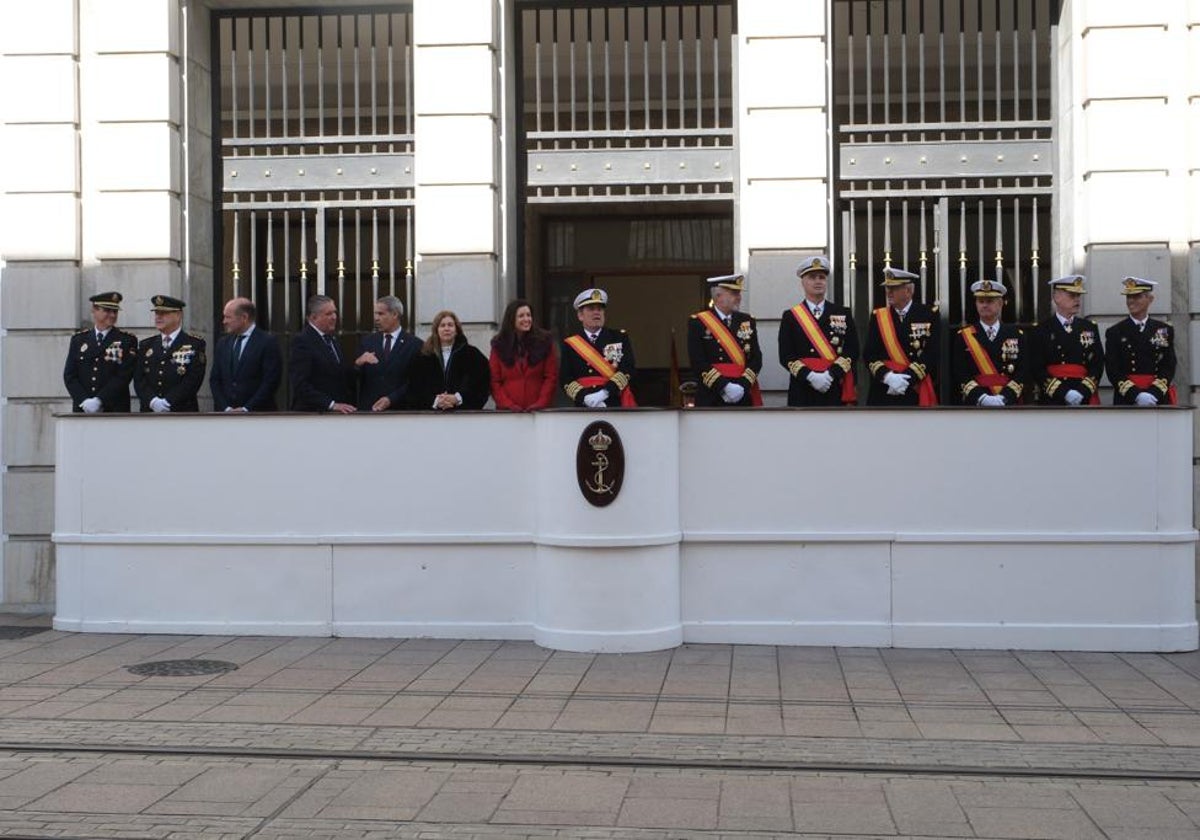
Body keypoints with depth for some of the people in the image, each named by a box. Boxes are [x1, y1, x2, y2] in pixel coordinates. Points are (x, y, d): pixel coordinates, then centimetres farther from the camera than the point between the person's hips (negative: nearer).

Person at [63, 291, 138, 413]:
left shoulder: (127, 340, 3)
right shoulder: (79, 339, 12)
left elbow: (123, 376, -7)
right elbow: (69, 375, 6)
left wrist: (99, 401, -16)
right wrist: (85, 401, -10)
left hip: (115, 411, -2)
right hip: (82, 411, 2)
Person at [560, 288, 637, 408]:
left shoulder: (620, 338, 9)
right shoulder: (570, 344, 9)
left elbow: (628, 369, -3)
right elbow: (565, 380, 2)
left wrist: (605, 392, -17)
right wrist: (584, 397, -16)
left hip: (616, 408, 0)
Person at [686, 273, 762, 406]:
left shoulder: (747, 322, 12)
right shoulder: (698, 322, -1)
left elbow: (756, 358, 4)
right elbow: (698, 363, -9)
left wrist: (743, 385, -13)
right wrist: (724, 387, -18)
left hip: (743, 398, 4)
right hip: (712, 400, -4)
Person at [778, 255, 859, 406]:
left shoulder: (843, 314, 10)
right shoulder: (790, 316, 6)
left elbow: (852, 350, 1)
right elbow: (785, 356, -2)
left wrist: (831, 374, -14)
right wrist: (809, 376, -17)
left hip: (836, 390, 1)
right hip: (802, 392, -1)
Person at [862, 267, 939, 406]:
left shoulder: (929, 315, 1)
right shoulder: (878, 316, 9)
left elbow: (931, 354, -7)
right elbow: (869, 354, 2)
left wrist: (907, 379, -17)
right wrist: (887, 376, -16)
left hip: (916, 393, -2)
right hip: (883, 393, 2)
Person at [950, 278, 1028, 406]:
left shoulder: (1017, 335, 9)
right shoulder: (963, 336, 6)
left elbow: (1023, 371, 1)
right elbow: (959, 374, -3)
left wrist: (1004, 397, -14)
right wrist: (981, 397, -17)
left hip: (1009, 405, 1)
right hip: (975, 405, -1)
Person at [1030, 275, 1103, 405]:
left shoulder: (1090, 328, 12)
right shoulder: (1042, 330, 1)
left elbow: (1098, 364, 6)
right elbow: (1037, 369, -6)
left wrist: (1083, 392, -10)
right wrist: (1064, 393, -16)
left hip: (1085, 400, 3)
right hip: (1052, 402, -3)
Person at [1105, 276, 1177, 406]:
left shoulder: (1165, 330, 9)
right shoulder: (1115, 332, 3)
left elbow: (1169, 366, 3)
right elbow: (1113, 370, -4)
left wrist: (1153, 393, -13)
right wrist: (1136, 395, -17)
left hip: (1159, 399, 2)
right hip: (1126, 401, -2)